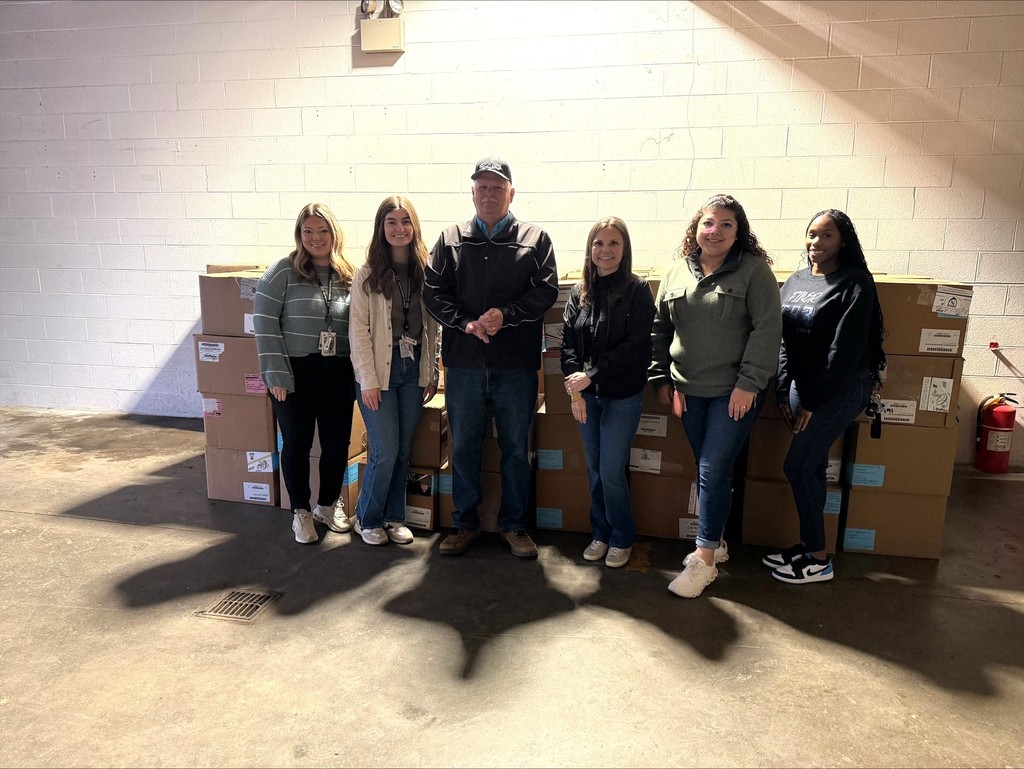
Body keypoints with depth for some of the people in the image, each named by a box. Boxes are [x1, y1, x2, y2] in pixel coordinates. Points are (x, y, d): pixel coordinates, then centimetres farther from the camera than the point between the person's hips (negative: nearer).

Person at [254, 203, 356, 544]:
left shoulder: (349, 276, 6)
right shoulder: (284, 271, -4)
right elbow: (265, 322, -7)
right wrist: (276, 374, -11)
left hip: (338, 374, 3)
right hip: (295, 373, -3)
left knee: (337, 442, 10)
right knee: (297, 443, 8)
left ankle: (328, 504, 33)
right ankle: (300, 511, 27)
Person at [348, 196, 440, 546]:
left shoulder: (425, 270, 4)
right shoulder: (367, 274, -5)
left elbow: (432, 327, 7)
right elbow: (358, 330, -7)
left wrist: (432, 373, 5)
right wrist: (368, 380, -11)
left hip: (414, 369, 3)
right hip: (379, 370, -3)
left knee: (403, 450, 9)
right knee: (385, 452, -3)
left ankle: (394, 517, 26)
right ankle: (367, 518, 19)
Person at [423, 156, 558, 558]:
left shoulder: (535, 239, 5)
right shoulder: (451, 239, 9)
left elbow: (545, 291, -3)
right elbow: (433, 291, 2)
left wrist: (505, 314, -17)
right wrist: (465, 322, -13)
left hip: (517, 364, -1)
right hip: (464, 363, 1)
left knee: (516, 448, 9)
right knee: (463, 447, 11)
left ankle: (513, 523, 25)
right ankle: (465, 521, 27)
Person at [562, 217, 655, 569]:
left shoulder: (637, 291, -7)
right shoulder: (579, 292, 4)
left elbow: (634, 346, -14)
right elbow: (568, 343, 1)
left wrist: (591, 375, -18)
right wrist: (575, 390, -10)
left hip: (623, 396, -4)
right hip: (587, 395, 4)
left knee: (611, 471, -1)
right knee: (594, 470, 12)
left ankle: (622, 539, 21)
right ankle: (601, 533, 30)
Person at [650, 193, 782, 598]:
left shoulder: (754, 270, -6)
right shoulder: (677, 272, 7)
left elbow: (767, 329, -11)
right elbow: (659, 329, 13)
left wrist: (748, 383, -16)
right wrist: (661, 378, 9)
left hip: (735, 391, -4)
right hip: (689, 390, 5)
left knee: (714, 471, -6)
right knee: (707, 470, 14)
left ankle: (704, 560, 6)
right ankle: (715, 541, 31)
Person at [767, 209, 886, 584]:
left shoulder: (854, 283, -11)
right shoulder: (795, 281, 9)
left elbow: (845, 349, -17)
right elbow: (783, 340, 10)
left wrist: (813, 400, -15)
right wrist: (784, 392, 4)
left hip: (843, 386, -6)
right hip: (804, 385, 6)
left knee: (797, 466, -7)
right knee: (812, 466, 11)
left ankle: (818, 560, 6)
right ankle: (808, 544, 23)